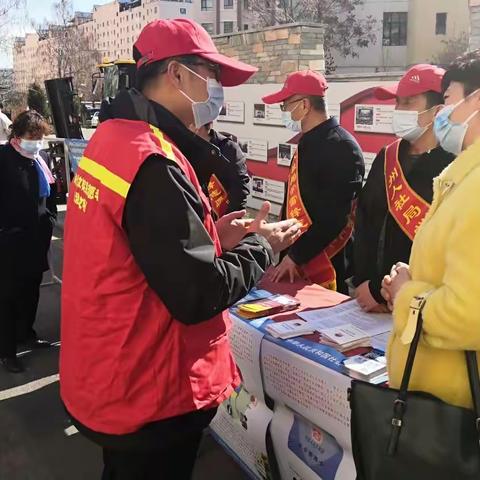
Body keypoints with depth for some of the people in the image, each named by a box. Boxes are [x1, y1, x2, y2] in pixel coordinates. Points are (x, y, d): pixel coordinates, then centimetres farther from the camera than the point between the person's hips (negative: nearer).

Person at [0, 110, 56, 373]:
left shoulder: (40, 160, 9)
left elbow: (50, 195, 19)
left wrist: (49, 221, 11)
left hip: (37, 240, 7)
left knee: (31, 291, 18)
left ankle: (26, 334, 37)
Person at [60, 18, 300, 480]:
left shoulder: (112, 138, 5)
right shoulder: (153, 163, -25)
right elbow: (197, 296, -26)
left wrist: (210, 238, 4)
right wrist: (261, 246, -11)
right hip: (146, 395, -9)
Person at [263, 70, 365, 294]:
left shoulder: (341, 147, -17)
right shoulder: (307, 143, 12)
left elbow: (333, 217, -23)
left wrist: (295, 255, -19)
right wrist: (287, 253, 16)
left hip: (328, 267, -8)